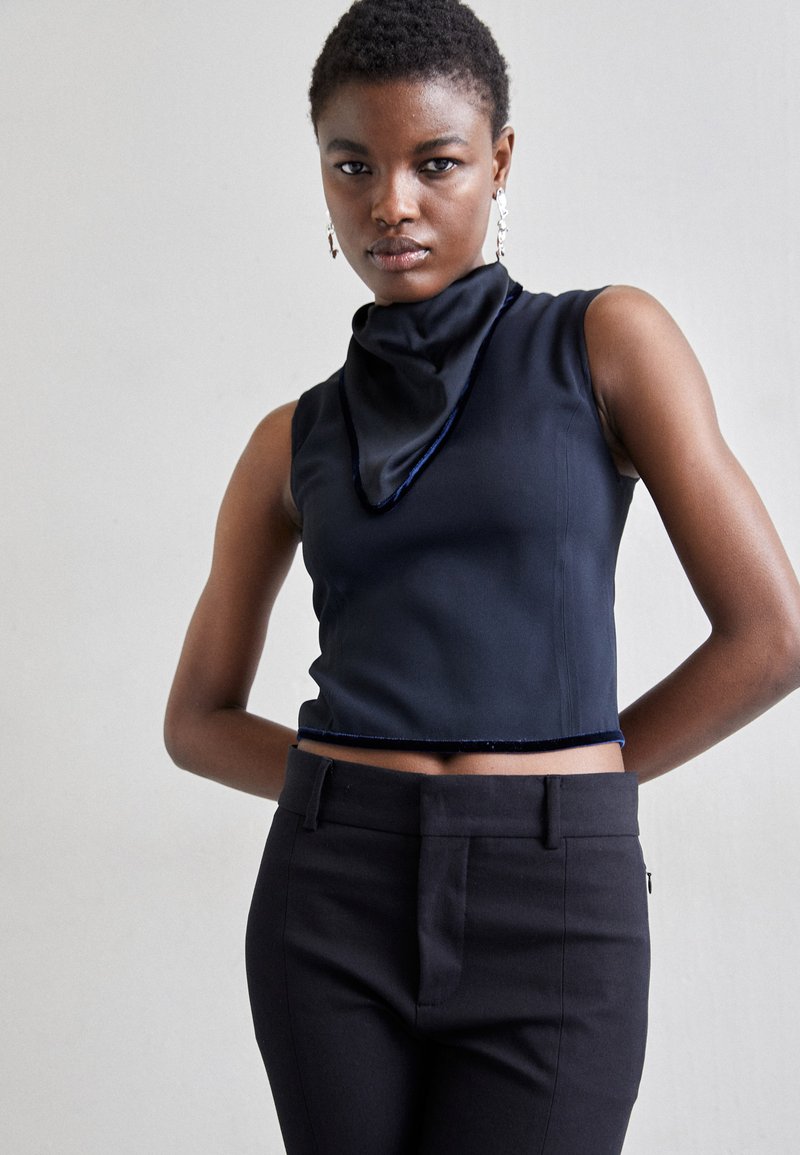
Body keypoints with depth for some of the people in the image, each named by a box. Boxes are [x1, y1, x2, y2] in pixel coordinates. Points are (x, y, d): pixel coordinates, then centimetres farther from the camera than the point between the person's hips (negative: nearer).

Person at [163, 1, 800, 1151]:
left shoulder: (610, 340, 2)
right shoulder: (295, 441, 11)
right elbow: (199, 718, 18)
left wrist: (554, 792, 4)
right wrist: (366, 793, 3)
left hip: (553, 915, -3)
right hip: (337, 900, 3)